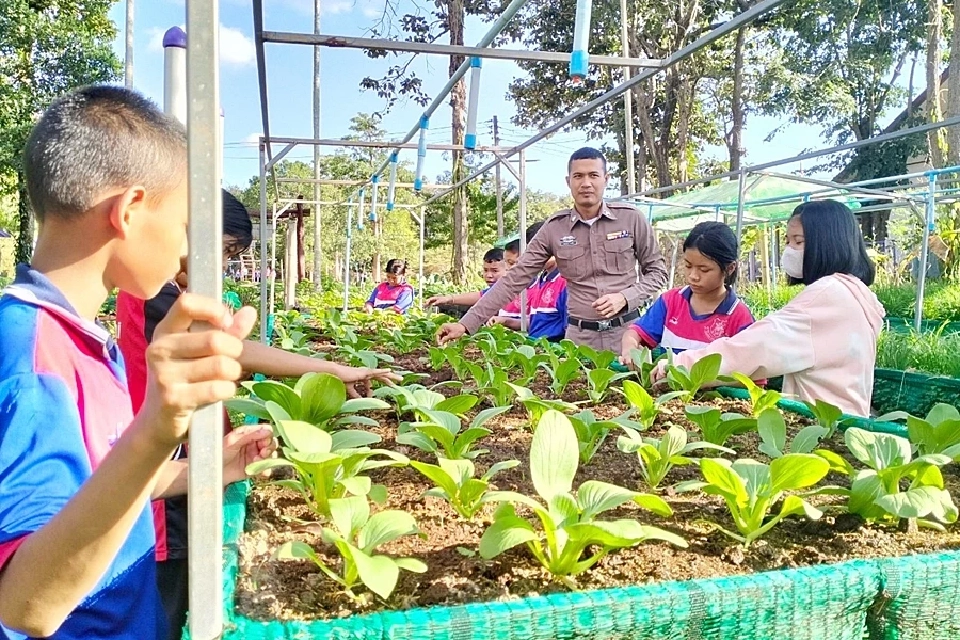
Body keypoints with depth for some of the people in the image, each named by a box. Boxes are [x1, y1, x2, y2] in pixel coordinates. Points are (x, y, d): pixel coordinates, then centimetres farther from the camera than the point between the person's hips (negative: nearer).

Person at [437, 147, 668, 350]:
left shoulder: (631, 219, -4)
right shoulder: (554, 228, -2)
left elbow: (656, 270, 6)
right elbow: (514, 279, -4)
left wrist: (625, 297, -15)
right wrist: (466, 324, -11)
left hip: (626, 331, 0)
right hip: (580, 336, 1)